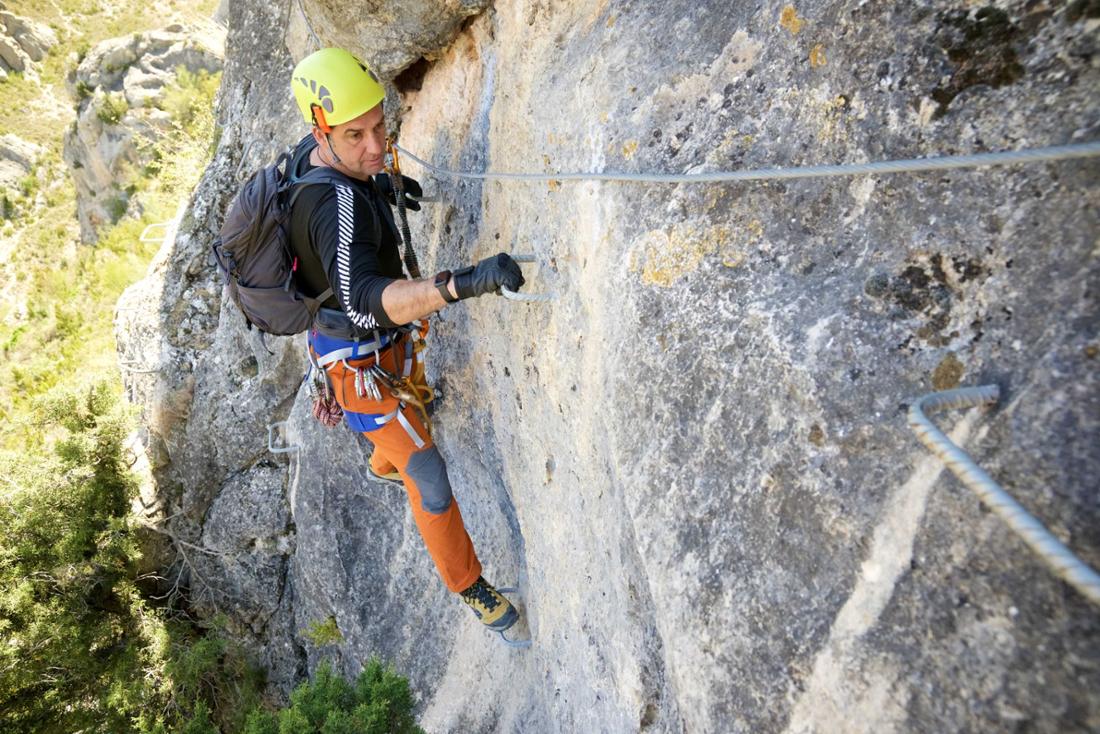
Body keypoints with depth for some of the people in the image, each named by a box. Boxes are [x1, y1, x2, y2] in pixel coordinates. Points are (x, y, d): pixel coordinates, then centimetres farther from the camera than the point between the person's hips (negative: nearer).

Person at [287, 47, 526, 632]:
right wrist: (463, 284, -71)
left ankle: (383, 466, 69)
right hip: (361, 363, -9)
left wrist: (381, 183, 6)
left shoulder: (310, 151, -9)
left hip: (390, 340, 9)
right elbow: (364, 300, -55)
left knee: (414, 408, 36)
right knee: (429, 478, 0)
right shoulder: (339, 203, -38)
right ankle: (470, 586, 21)